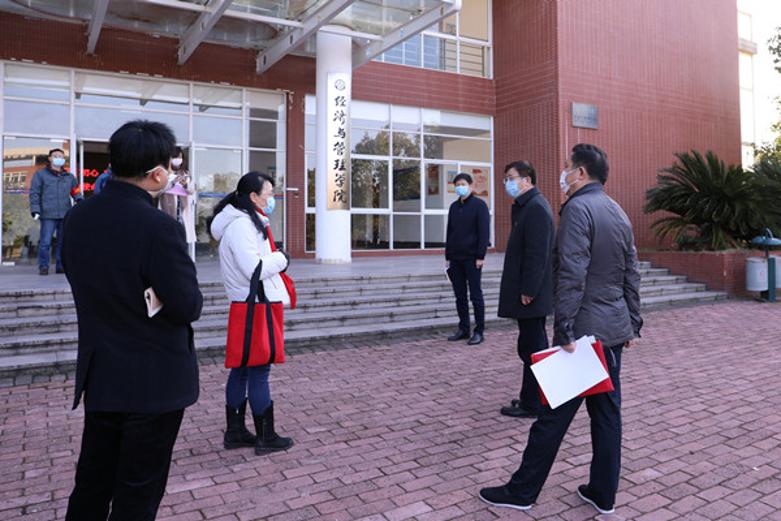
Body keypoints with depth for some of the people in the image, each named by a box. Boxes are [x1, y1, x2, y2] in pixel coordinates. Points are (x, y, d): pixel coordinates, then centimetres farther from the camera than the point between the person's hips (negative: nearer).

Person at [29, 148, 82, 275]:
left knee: (63, 242, 7)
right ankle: (43, 267, 1)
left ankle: (61, 266, 15)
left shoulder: (69, 176, 17)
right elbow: (34, 193, 2)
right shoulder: (41, 174, 6)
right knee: (45, 242, -7)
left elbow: (75, 191, 23)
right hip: (48, 215, -4)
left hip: (65, 215, 4)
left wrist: (79, 200, 0)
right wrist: (35, 210, -7)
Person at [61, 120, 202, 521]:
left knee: (91, 483, 22)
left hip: (98, 376, 7)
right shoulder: (159, 227, -24)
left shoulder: (77, 217, -1)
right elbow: (189, 308, -18)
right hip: (154, 381, -6)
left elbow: (82, 282, 9)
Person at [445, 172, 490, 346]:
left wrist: (480, 256, -15)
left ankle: (479, 331, 7)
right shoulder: (454, 207, 14)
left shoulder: (479, 205, -4)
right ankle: (463, 329, 18)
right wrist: (447, 256, 13)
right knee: (460, 296, 9)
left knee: (475, 295, -1)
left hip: (472, 258, -6)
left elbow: (483, 232, -9)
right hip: (455, 259, 6)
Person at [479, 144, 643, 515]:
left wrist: (564, 332, -21)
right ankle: (603, 494, 25)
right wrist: (632, 324, 20)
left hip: (584, 330, -9)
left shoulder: (578, 208, -15)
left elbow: (572, 276, -22)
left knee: (553, 414, 1)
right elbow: (632, 275, 15)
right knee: (607, 412, 14)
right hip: (615, 331, 9)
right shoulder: (619, 213, 13)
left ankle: (522, 491, 14)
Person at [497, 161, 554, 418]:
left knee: (532, 348, -2)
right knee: (534, 347, 17)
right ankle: (534, 398, 28)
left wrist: (528, 291, -20)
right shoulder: (525, 206, 16)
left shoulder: (536, 208, -15)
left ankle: (532, 404, 8)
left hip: (531, 295, -10)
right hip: (530, 292, 10)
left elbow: (537, 254, -21)